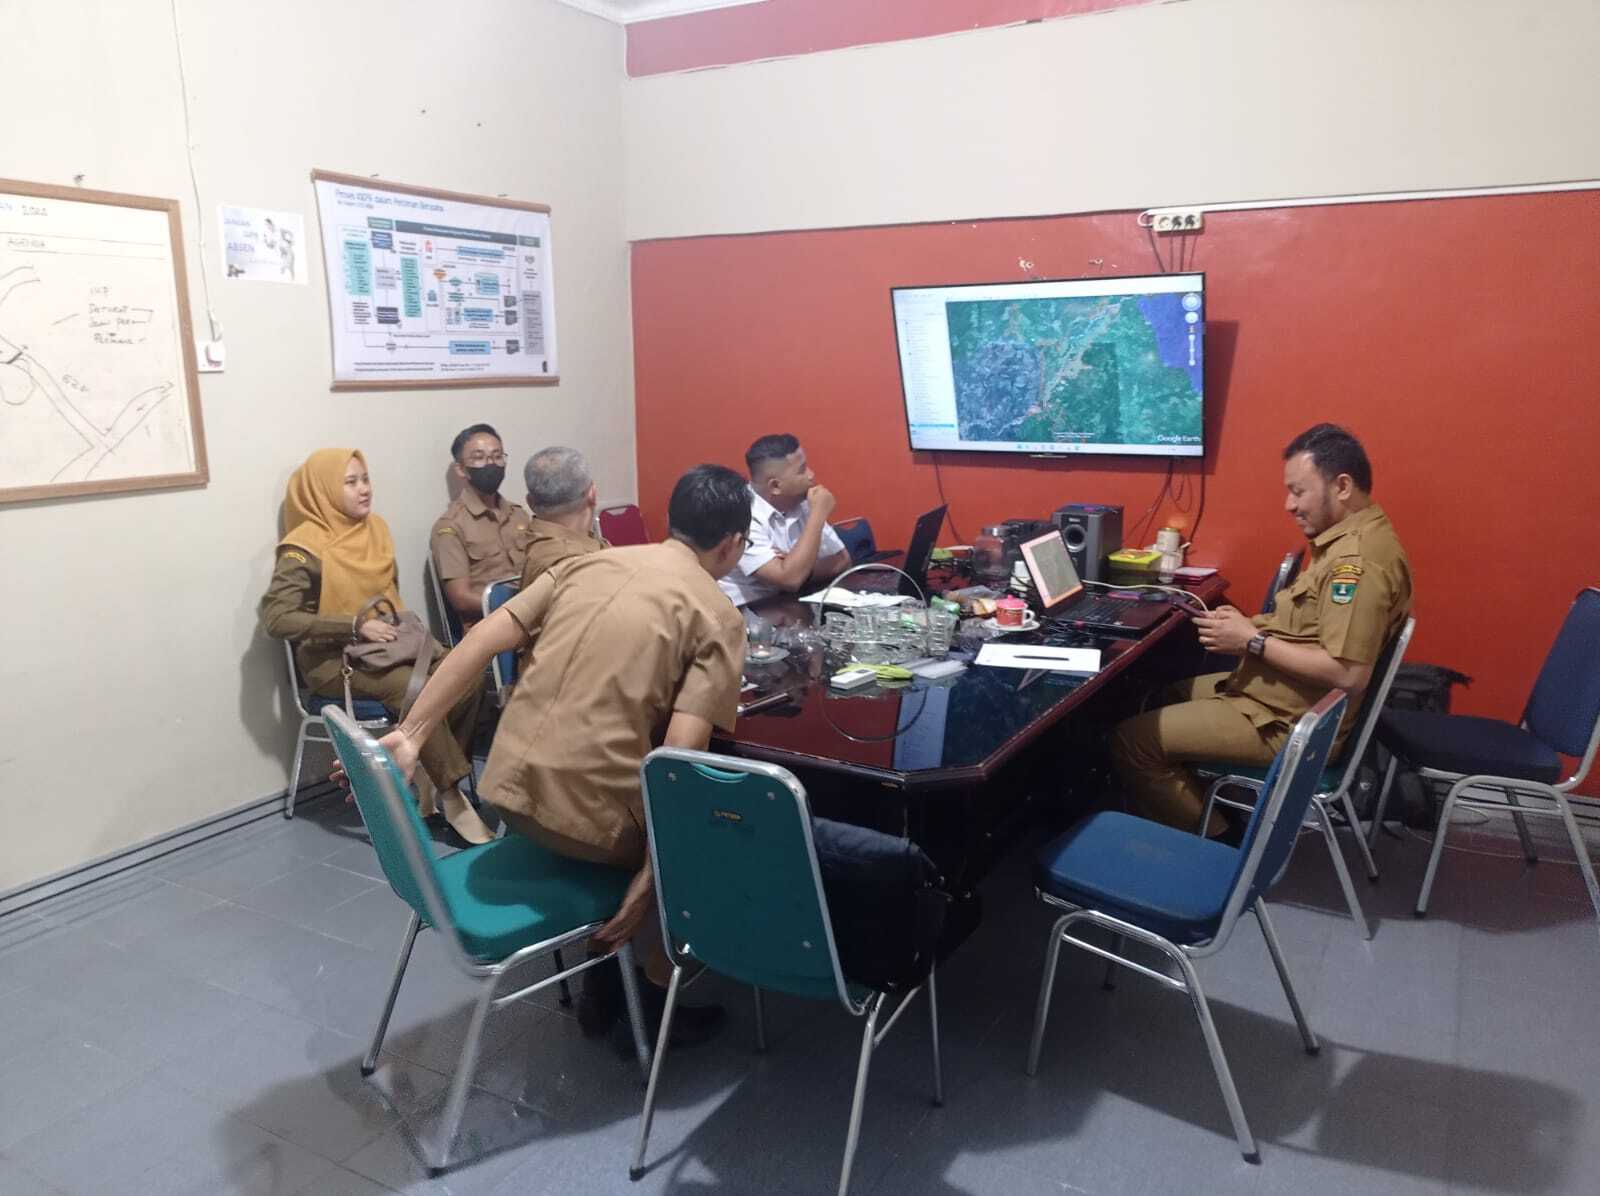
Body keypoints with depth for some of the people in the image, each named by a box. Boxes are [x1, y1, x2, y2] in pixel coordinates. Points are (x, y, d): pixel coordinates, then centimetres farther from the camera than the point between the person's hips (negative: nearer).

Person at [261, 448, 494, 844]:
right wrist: (356, 627, -22)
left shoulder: (376, 529, 8)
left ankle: (433, 778, -8)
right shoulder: (305, 548, -12)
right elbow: (275, 618, -19)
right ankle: (452, 796, -22)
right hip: (332, 660, -6)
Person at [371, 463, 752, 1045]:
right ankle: (660, 1002, 30)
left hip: (510, 787, 6)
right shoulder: (718, 617, -4)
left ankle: (601, 987, 39)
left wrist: (409, 736, 6)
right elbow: (680, 755, -15)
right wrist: (652, 878, -10)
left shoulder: (586, 563, 12)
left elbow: (480, 642, 4)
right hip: (589, 812, -5)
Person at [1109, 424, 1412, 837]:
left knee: (1130, 740, -12)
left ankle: (1217, 841, 3)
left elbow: (1349, 674, -30)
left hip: (1289, 722, -11)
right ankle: (1216, 817, 22)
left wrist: (1253, 642, -22)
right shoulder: (1351, 538, 8)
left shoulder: (1359, 559, -26)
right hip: (1282, 693, 11)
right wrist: (1249, 624, 1)